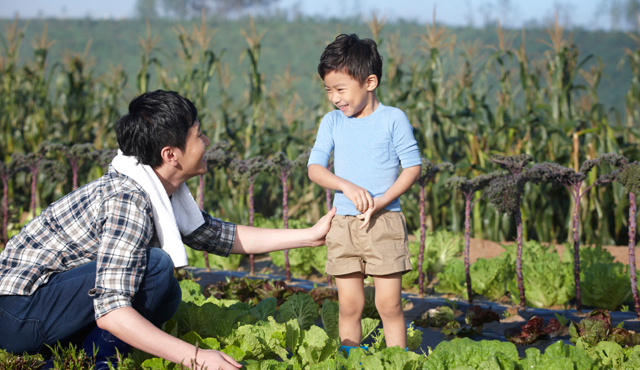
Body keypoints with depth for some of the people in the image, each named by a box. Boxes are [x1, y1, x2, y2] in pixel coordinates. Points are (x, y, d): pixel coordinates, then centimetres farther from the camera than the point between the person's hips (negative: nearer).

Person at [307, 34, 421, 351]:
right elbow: (314, 168, 2)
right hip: (343, 223, 3)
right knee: (349, 305, 5)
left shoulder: (393, 119, -2)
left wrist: (381, 202, -14)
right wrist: (347, 186, -17)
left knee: (389, 304, -3)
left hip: (385, 221, -3)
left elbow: (413, 167, -2)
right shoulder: (332, 122, 7)